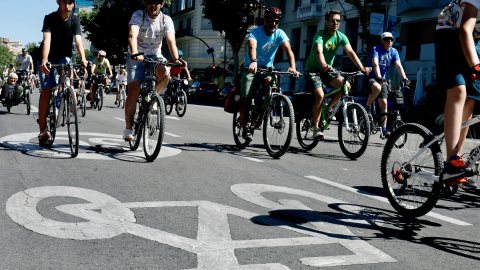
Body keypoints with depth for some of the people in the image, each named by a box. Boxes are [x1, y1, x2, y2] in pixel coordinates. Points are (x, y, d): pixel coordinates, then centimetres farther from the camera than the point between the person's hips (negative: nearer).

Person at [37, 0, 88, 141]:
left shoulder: (74, 20, -12)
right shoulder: (50, 18, -18)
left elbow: (78, 40, -24)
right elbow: (47, 40, -30)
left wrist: (83, 59, -41)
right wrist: (44, 61, -46)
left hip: (63, 57, 2)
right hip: (47, 58, -2)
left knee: (68, 73, -30)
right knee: (46, 92, -10)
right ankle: (43, 131, -6)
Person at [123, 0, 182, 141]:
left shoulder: (166, 20, -8)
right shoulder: (138, 15, -15)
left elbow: (171, 41, -20)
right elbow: (132, 36, -30)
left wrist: (176, 59, -38)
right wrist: (135, 54, -48)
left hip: (155, 55, 2)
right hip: (136, 56, -2)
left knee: (165, 72, -32)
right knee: (134, 90, -13)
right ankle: (128, 128, -3)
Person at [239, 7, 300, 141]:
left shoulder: (279, 34, -7)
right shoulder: (255, 32, -16)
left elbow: (288, 50, -21)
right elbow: (252, 47, -36)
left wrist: (292, 67, -39)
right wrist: (253, 62, -57)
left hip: (267, 67, 2)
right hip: (251, 68, -2)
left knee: (270, 82, -30)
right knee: (245, 100, -10)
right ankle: (245, 128, 6)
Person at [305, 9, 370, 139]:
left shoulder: (341, 36, -3)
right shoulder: (320, 35, -17)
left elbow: (350, 52, -14)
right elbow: (318, 51, -36)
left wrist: (361, 67, -30)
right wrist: (324, 65, -56)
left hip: (327, 70, 5)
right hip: (313, 70, -5)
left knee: (347, 86, -18)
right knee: (320, 95, -24)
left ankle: (328, 108, 5)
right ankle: (316, 127, -11)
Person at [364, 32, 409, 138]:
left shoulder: (394, 51, 3)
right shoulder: (376, 49, -13)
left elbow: (399, 66, -7)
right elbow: (375, 64, -27)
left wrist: (404, 79, -22)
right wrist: (379, 77, -42)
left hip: (382, 79, 5)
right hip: (370, 77, -5)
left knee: (384, 103, -2)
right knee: (377, 88, -39)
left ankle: (384, 130, 4)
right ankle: (367, 107, -15)